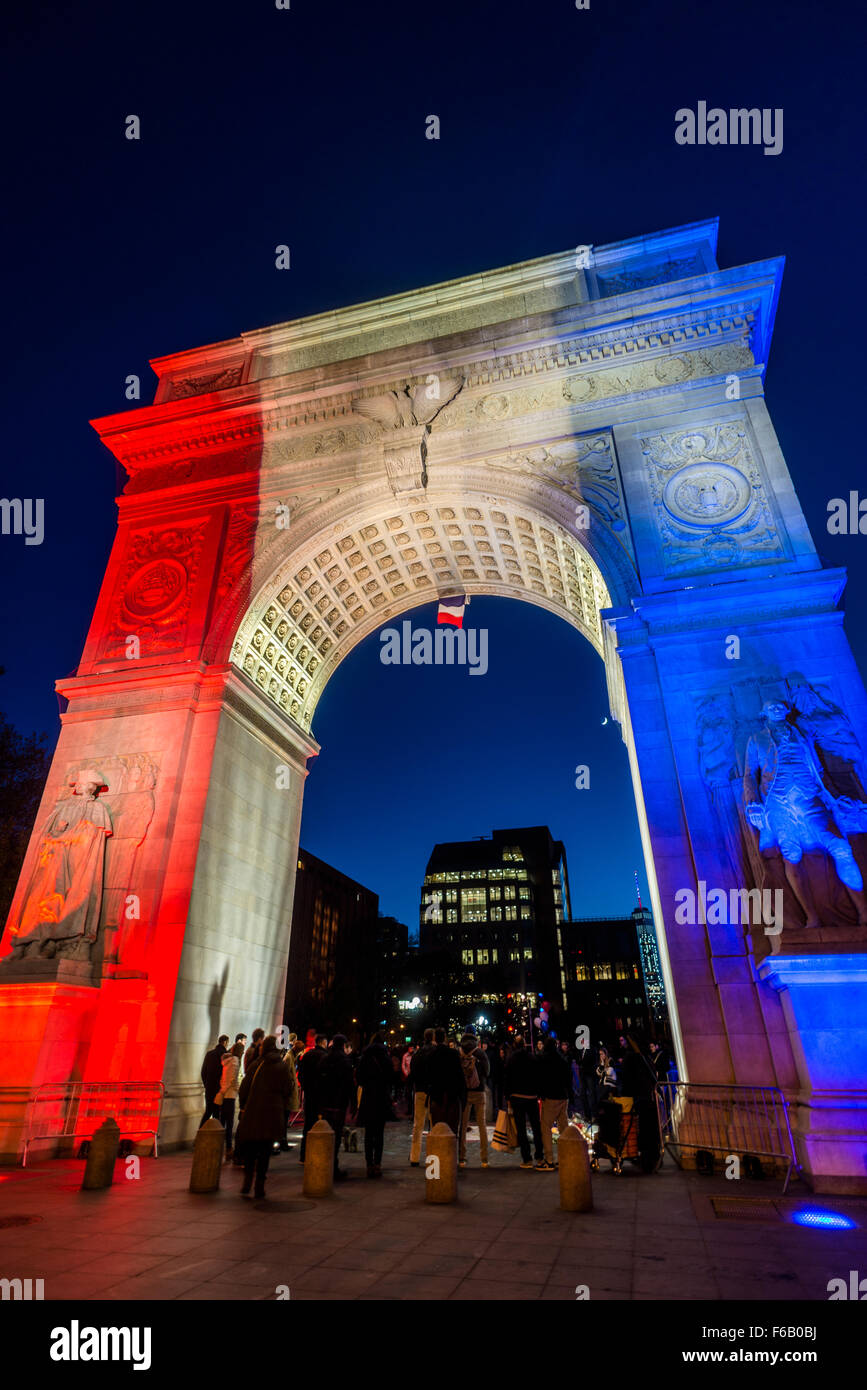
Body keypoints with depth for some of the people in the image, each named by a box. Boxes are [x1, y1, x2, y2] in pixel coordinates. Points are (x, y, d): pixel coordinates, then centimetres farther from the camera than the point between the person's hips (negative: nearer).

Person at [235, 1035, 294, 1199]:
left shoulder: (256, 1065, -3)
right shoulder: (282, 1068, 1)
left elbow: (243, 1089, -2)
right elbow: (286, 1092, 4)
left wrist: (244, 1107, 10)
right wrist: (281, 1111, 15)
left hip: (253, 1112, 0)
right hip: (273, 1114, 1)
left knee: (250, 1150, 15)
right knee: (265, 1151, 9)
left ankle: (247, 1182, 3)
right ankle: (259, 1186, 9)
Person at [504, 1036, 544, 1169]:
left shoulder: (511, 1059, -3)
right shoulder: (532, 1058, -3)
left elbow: (507, 1079, -1)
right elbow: (538, 1077, 0)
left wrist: (508, 1097, 7)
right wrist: (538, 1094, 8)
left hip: (516, 1097, -1)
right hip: (531, 1097, 1)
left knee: (521, 1129, 5)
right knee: (536, 1127, 12)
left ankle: (526, 1159, 5)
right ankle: (540, 1158, 12)